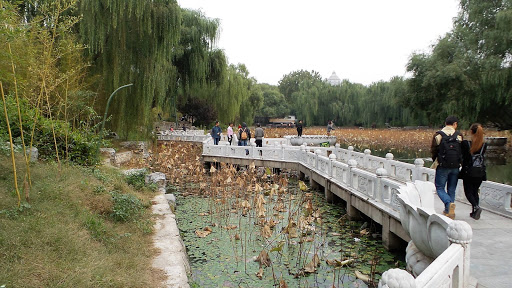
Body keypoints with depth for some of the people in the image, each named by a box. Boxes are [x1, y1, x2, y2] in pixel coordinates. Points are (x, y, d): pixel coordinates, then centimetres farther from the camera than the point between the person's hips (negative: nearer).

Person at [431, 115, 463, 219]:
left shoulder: (438, 135, -5)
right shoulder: (459, 135, 0)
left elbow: (433, 150, -1)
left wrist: (436, 161, 15)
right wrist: (459, 162, 17)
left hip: (442, 167, -3)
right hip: (455, 167, 3)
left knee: (440, 188, 6)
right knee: (451, 189, 13)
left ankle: (449, 203, -18)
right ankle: (448, 211, 16)